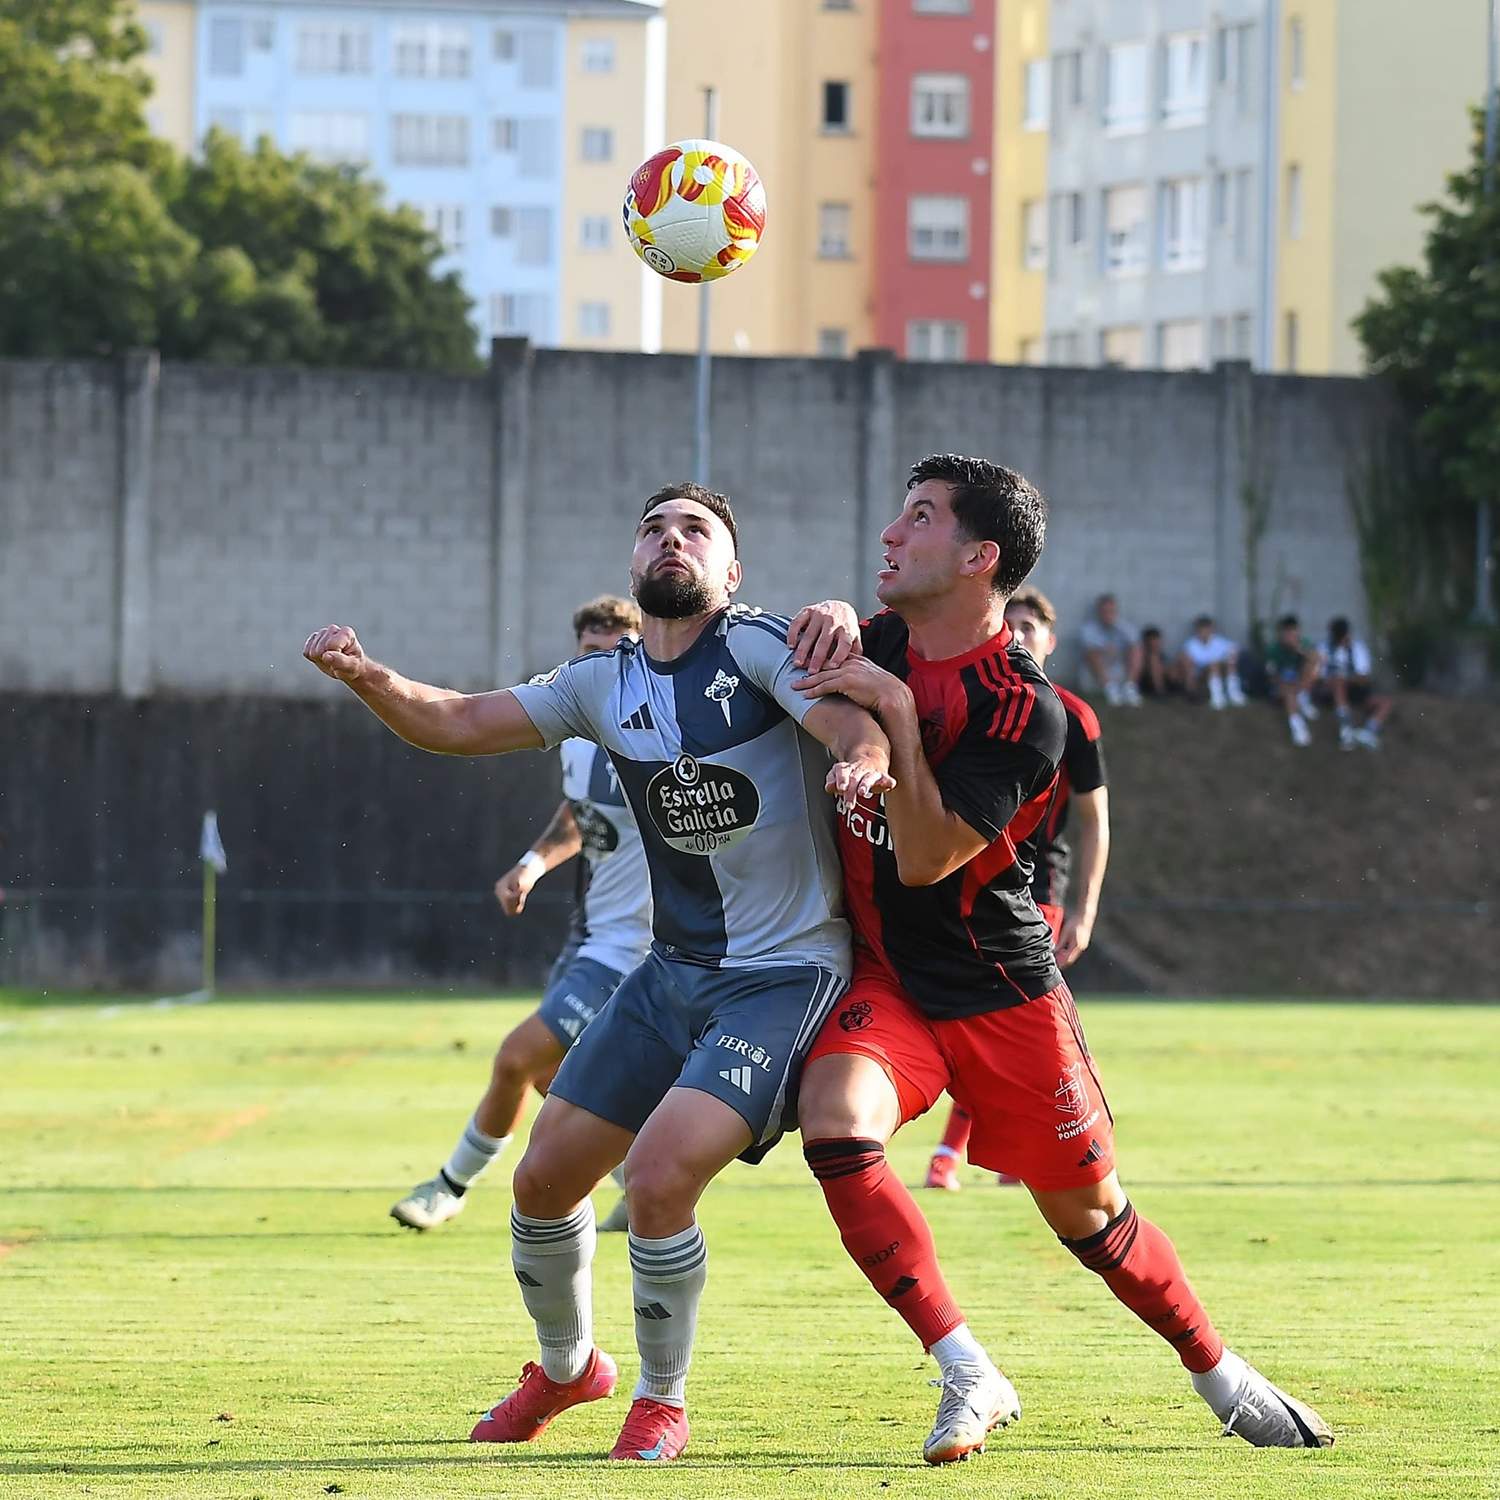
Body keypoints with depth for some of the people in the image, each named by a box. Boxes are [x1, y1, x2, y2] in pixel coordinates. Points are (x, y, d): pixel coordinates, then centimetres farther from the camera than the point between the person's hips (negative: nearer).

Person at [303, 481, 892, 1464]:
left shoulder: (759, 648, -11)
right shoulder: (605, 686, 8)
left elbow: (857, 727, -25)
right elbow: (462, 724, 9)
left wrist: (862, 764, -50)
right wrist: (366, 677, -10)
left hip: (785, 977, -7)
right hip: (673, 972, 7)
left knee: (658, 1179, -21)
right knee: (545, 1177, 8)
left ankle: (663, 1398, 3)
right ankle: (566, 1366, 37)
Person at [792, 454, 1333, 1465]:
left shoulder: (1025, 712, -20)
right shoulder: (882, 644, 0)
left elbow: (925, 858, -25)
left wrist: (896, 712, -30)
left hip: (998, 992, -4)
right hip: (884, 980, 4)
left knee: (1089, 1212, 3)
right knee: (834, 1120, -26)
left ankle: (1223, 1380, 29)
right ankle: (969, 1378, -21)